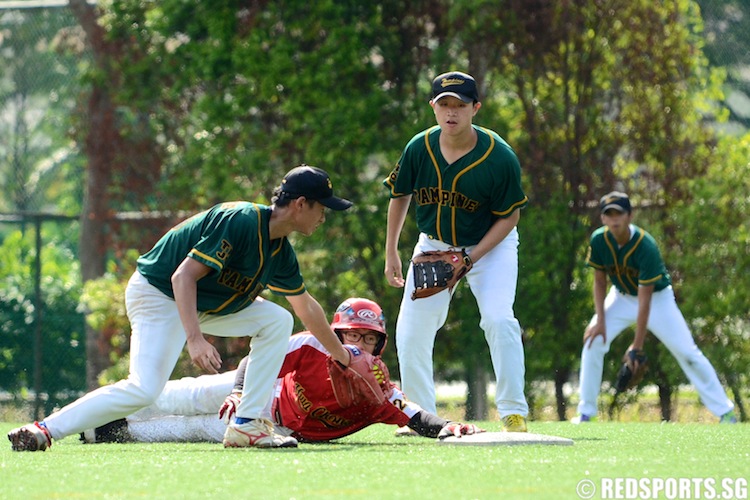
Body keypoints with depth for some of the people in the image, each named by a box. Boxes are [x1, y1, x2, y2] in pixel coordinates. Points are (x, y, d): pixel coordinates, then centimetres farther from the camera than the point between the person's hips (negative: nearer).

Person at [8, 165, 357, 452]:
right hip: (156, 294, -9)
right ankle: (44, 430, -22)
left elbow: (307, 308, 21)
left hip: (204, 303, 9)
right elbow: (183, 276, -30)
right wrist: (195, 340, -39)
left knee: (277, 320, 2)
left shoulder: (281, 251, 4)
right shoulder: (240, 222, -25)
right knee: (144, 389, -24)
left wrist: (343, 356, 27)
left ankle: (247, 425, -1)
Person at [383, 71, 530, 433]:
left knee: (498, 318, -22)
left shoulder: (500, 157, -25)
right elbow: (400, 196, 2)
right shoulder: (419, 149, -16)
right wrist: (391, 254, 5)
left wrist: (472, 257, -24)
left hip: (490, 245, -3)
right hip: (433, 245, 3)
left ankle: (513, 413, -12)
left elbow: (509, 216, -14)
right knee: (411, 331, -2)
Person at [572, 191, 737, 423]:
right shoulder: (599, 240, -20)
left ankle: (725, 411, -1)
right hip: (621, 297, 4)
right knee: (593, 343, -13)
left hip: (657, 298, -4)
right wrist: (600, 321, -16)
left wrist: (637, 345, -32)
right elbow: (599, 282, -6)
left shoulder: (646, 247, -33)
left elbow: (645, 300, -32)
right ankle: (585, 413, -3)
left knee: (687, 352, -9)